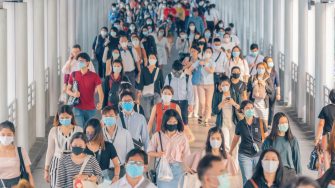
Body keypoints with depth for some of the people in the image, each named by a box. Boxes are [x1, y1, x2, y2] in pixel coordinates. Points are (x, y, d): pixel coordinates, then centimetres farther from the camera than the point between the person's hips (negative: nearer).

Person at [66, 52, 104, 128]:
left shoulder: (94, 76, -5)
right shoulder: (74, 75, 2)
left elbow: (100, 92, -11)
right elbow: (68, 90, 13)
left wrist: (100, 103, -31)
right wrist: (73, 94, -11)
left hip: (90, 109, 0)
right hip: (78, 108, 0)